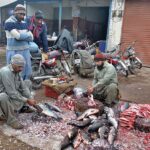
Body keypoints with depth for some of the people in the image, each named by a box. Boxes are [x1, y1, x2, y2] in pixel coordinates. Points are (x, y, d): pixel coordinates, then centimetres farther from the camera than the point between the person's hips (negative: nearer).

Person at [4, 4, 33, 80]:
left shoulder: (24, 23, 13)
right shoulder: (9, 22, -8)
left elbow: (31, 37, 6)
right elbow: (17, 36, -18)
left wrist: (21, 35, -9)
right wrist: (27, 34, -2)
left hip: (25, 51, 6)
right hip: (14, 52, -6)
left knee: (27, 72, 11)